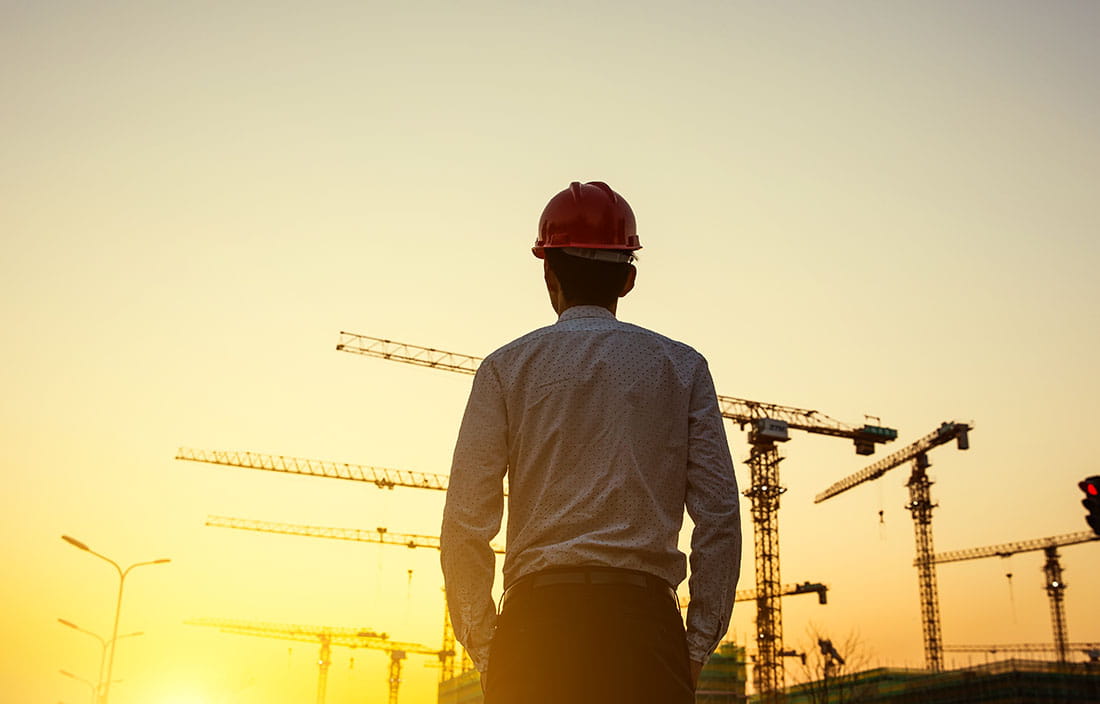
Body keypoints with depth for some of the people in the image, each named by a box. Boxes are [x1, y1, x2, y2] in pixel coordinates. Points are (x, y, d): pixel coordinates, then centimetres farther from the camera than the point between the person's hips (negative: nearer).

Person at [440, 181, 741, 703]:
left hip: (538, 622, 0)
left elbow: (465, 526, 1)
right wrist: (696, 649, 7)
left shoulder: (506, 367, 7)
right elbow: (719, 519, 3)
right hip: (645, 623, 1)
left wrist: (484, 649, 7)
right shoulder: (683, 367, 10)